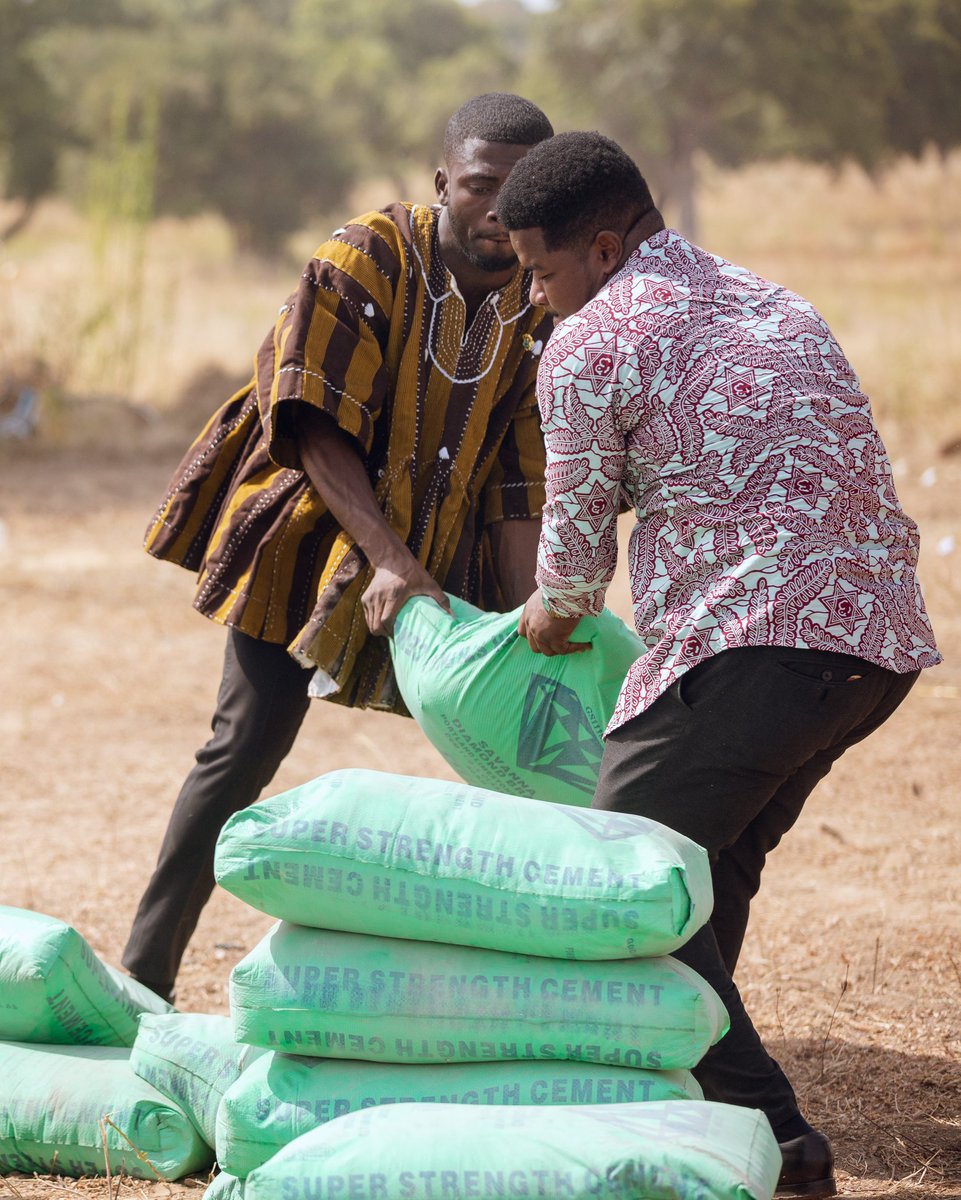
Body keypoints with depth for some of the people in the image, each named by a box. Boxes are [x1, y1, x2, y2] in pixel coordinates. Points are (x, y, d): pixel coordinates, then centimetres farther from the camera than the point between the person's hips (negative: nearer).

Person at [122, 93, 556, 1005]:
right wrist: (387, 559, -32)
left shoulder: (545, 310, -7)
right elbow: (318, 425, -21)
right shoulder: (368, 260, -18)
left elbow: (523, 483, -7)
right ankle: (144, 973, -1)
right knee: (246, 749, -9)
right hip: (318, 530, -4)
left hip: (448, 554, 4)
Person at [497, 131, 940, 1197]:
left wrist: (553, 615, 32)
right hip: (883, 636, 9)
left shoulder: (586, 346, 1)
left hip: (752, 642, -9)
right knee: (715, 866, 23)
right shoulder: (777, 307, 25)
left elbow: (580, 530, 9)